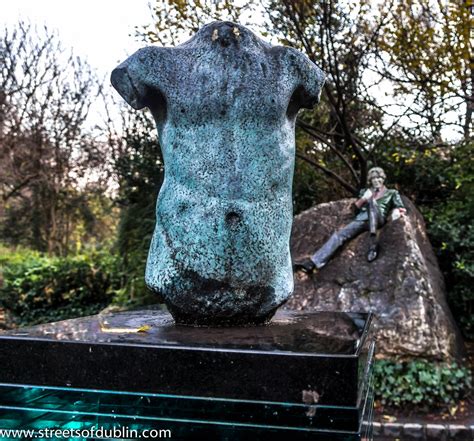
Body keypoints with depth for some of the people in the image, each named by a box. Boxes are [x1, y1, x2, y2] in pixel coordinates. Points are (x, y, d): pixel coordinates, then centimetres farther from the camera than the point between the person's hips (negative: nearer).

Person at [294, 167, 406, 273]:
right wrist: (364, 198, 1)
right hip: (361, 219, 3)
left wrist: (397, 211, -12)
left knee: (372, 201, -35)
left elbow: (401, 208, 11)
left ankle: (373, 240, -49)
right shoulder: (365, 191, 29)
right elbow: (355, 207, 19)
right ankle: (312, 263, -37)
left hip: (378, 220, -3)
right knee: (339, 235, -22)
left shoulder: (391, 193, 23)